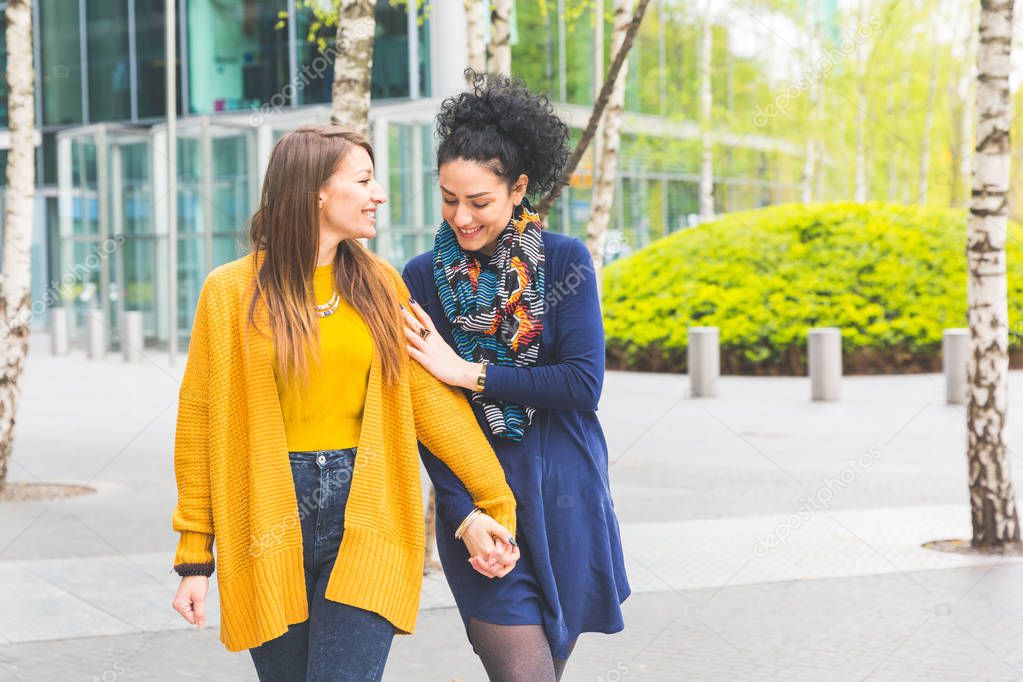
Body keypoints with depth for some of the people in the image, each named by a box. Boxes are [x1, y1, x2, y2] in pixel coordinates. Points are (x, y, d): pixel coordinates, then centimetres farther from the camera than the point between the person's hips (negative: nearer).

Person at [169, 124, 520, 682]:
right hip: (270, 518, -1)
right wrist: (194, 558, -1)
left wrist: (494, 500, -3)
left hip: (364, 512, 1)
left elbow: (430, 397, 4)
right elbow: (200, 424, 1)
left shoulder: (379, 285, 7)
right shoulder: (232, 292, 0)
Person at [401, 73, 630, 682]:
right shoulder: (422, 278, -2)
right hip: (474, 497, -1)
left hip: (564, 500, 1)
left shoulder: (566, 260, -3)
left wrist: (468, 373, -15)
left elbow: (583, 383, -13)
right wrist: (465, 517, -11)